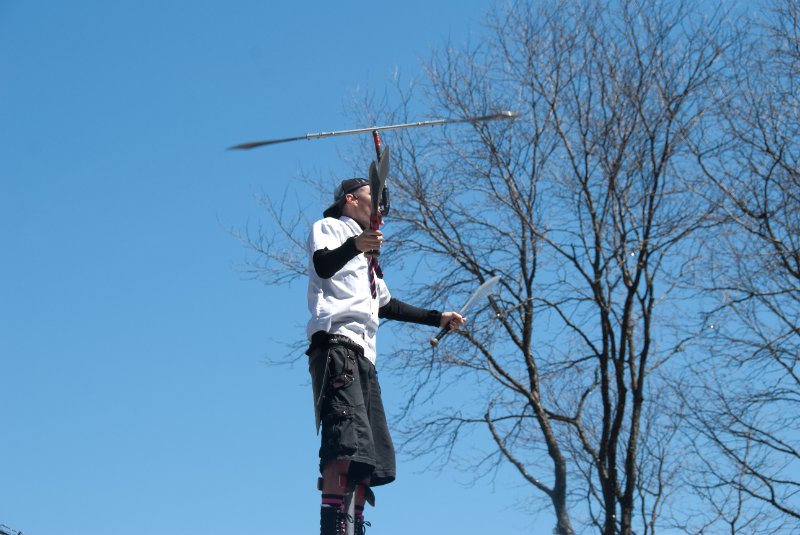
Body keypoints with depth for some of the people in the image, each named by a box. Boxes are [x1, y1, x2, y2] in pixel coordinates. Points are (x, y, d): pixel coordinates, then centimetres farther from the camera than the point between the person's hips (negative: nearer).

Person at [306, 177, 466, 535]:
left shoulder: (365, 254, 36)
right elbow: (323, 265, -12)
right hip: (336, 343, -9)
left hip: (363, 356, 9)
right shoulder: (329, 227, 10)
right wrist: (354, 246, -32)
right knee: (347, 442, -25)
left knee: (372, 457, 0)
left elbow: (386, 305, 42)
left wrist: (438, 318, 43)